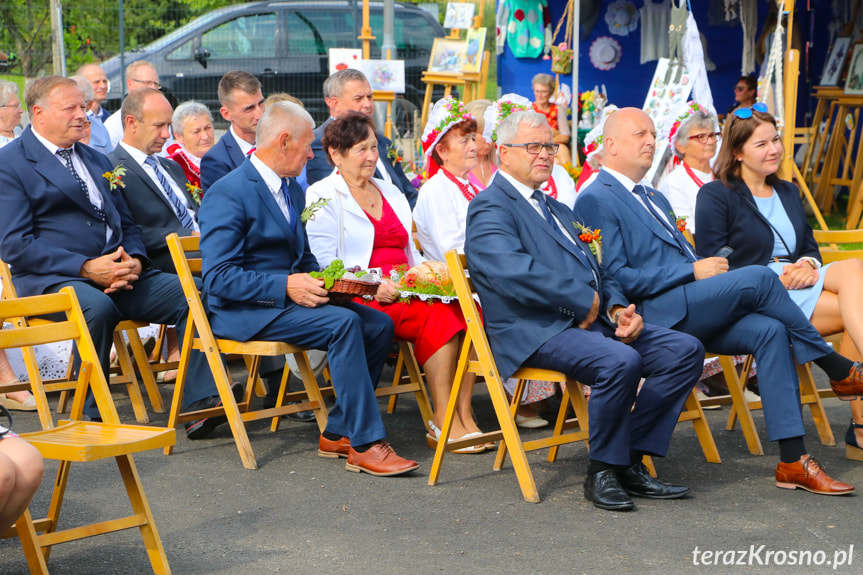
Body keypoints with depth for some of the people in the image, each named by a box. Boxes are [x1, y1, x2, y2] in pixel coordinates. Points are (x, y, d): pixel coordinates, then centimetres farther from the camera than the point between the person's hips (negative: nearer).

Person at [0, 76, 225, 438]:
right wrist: (86, 268, -18)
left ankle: (200, 405, -22)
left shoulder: (96, 160, 24)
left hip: (117, 272, 6)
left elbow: (127, 224, 24)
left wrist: (134, 260, -2)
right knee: (97, 307, -39)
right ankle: (94, 417, -23)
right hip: (53, 280, -6)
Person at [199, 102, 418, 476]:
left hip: (287, 298, 9)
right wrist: (285, 286, -27)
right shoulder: (228, 194, -13)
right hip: (244, 311, -9)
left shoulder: (293, 191, 17)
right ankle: (365, 443, -24)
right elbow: (217, 277, -20)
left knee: (378, 324, -10)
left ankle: (337, 433, -5)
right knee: (343, 323, -29)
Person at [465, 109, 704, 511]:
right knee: (620, 361, -34)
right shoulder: (489, 208, -2)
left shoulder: (558, 211, 28)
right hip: (535, 331, -9)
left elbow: (596, 270, 25)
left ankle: (630, 462, -5)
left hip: (592, 322, 9)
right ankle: (602, 471, -14)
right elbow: (512, 270, -20)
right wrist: (585, 300, -16)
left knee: (685, 350, -7)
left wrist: (617, 309, 2)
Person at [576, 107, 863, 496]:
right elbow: (615, 277, -13)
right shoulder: (596, 200, -2)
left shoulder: (655, 199, 29)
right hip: (655, 315, -9)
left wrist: (708, 266, 3)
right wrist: (693, 272, -14)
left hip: (692, 311, 9)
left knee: (770, 330, -19)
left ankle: (793, 462, -21)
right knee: (758, 277, -23)